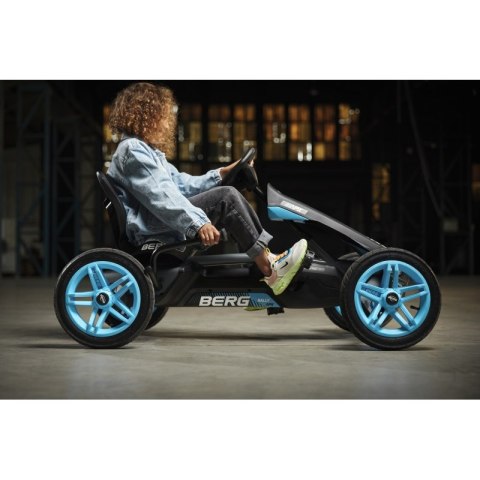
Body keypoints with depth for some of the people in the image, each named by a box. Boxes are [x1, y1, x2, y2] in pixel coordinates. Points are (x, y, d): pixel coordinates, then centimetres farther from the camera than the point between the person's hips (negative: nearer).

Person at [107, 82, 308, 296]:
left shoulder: (146, 150, 25)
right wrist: (198, 223, -33)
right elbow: (161, 196, -24)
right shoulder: (133, 150, -10)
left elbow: (181, 184, 23)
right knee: (226, 197, -20)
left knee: (227, 195, 7)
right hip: (151, 231, -11)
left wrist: (220, 174, 16)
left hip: (163, 224, 11)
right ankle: (268, 268, -16)